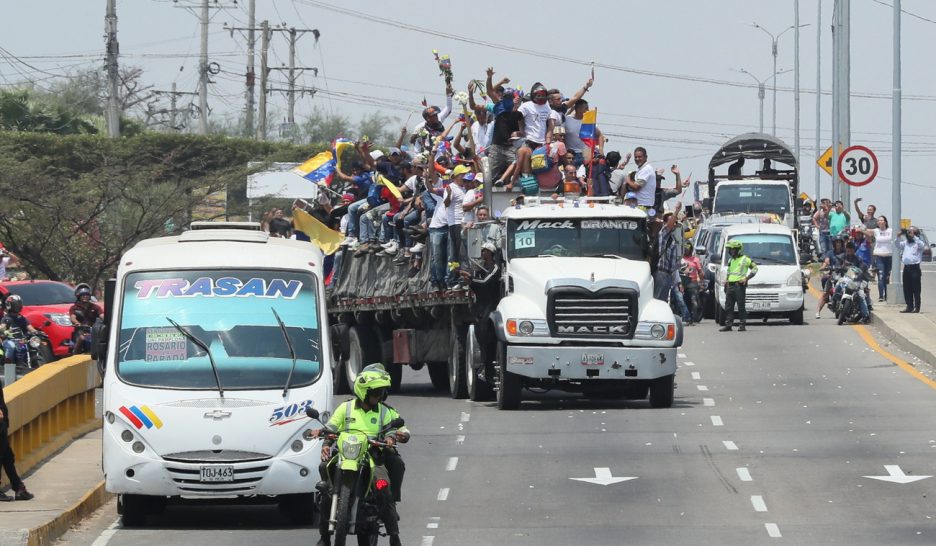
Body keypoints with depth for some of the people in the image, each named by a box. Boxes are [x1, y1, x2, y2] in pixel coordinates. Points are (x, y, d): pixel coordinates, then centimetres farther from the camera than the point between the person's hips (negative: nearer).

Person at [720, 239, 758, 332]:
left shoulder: (745, 259, -1)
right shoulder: (730, 261, 20)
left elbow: (754, 268, -1)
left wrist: (747, 278, -9)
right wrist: (726, 280, 16)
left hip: (739, 285, -7)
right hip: (730, 286, 7)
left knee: (741, 306, -6)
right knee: (728, 306, 3)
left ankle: (743, 325, -3)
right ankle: (728, 325, 5)